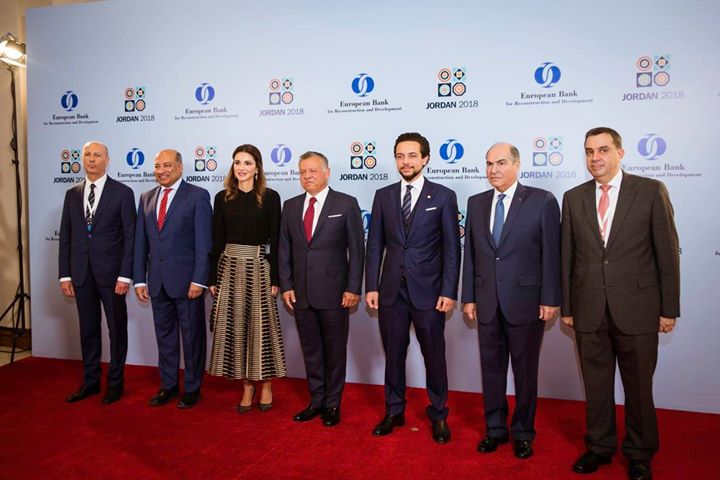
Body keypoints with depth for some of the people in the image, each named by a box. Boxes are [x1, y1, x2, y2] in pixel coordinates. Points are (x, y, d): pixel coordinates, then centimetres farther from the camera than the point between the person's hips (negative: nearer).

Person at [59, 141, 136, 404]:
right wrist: (65, 274, 4)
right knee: (88, 329, 13)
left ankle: (116, 382, 19)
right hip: (81, 273, 4)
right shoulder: (72, 194, 10)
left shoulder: (122, 192, -4)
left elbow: (130, 236, -7)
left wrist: (125, 275, -13)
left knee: (117, 328, 6)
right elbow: (65, 236, 10)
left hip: (111, 272, -4)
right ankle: (90, 381, 25)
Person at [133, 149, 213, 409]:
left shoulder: (198, 196, -5)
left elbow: (204, 241, -10)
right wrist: (140, 279, 6)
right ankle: (168, 385, 28)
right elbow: (140, 242, 12)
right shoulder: (147, 198, 12)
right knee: (164, 335, 14)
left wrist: (199, 280, -16)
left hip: (186, 280, -5)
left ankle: (192, 388, 19)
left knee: (192, 336, 6)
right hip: (157, 281, 5)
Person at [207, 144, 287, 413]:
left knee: (261, 325, 3)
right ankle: (247, 386, 20)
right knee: (234, 326, 6)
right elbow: (217, 240, 7)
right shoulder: (223, 198, 6)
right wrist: (213, 277, 5)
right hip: (229, 267, 3)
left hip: (258, 267, -3)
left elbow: (275, 240, -2)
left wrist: (275, 278, -6)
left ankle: (266, 385, 21)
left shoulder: (269, 197, -2)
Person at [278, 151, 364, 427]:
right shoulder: (291, 206, 9)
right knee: (310, 350, 13)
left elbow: (356, 250, -4)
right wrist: (286, 285, 4)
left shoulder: (346, 204, -3)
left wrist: (353, 288, -9)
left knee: (335, 350, 7)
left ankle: (332, 404, 23)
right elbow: (284, 249, 11)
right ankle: (316, 401, 28)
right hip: (301, 292, 4)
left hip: (333, 292, -4)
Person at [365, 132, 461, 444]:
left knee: (434, 356, 8)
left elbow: (452, 248, -3)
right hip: (391, 290, 3)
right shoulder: (383, 196, 7)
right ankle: (394, 412, 29)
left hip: (428, 292, -2)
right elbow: (374, 245, 6)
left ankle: (438, 416, 26)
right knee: (393, 355, 12)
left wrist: (449, 291, -9)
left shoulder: (443, 196, -1)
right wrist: (371, 286, 0)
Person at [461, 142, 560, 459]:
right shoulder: (476, 203, 8)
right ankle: (495, 429, 29)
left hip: (526, 301, -3)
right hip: (487, 302, 4)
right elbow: (470, 253, 8)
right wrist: (468, 297, 6)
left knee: (525, 370, 10)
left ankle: (523, 432, 27)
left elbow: (551, 253, -6)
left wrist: (550, 299, -9)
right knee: (491, 367, 12)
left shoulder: (542, 201, -5)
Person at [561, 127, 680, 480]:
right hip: (589, 311, 2)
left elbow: (667, 252, -2)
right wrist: (566, 307, 6)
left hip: (636, 309, -2)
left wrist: (669, 308, -3)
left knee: (639, 386, 10)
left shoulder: (651, 191, -2)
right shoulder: (573, 198, 6)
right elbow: (567, 257, 7)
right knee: (595, 384, 13)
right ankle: (599, 447, 32)